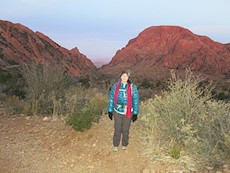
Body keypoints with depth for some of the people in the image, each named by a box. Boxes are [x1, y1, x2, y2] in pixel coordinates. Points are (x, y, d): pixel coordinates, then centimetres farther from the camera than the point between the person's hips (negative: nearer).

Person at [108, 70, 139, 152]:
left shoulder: (132, 87, -5)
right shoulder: (116, 86, -1)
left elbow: (135, 100, -2)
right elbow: (111, 98, 4)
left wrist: (135, 113, -3)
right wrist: (110, 111, 3)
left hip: (128, 112, -1)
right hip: (117, 111, 1)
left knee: (125, 130, 9)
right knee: (117, 129, 5)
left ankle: (124, 145, 30)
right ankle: (115, 145, 24)